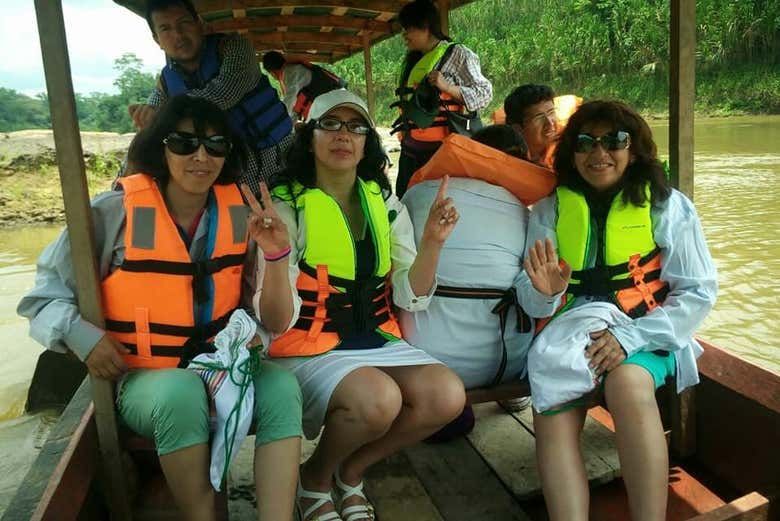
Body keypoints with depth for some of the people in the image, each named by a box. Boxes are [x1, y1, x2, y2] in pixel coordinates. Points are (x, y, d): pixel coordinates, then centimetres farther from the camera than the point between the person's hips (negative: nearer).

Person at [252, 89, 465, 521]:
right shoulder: (287, 207, -7)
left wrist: (432, 242, -15)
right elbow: (278, 322, -14)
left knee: (447, 396, -20)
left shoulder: (385, 204, 7)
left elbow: (410, 298, 1)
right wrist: (277, 255, -32)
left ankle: (351, 470, 7)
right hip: (309, 349, -4)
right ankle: (315, 477, 3)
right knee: (378, 398, -32)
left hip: (376, 341, 5)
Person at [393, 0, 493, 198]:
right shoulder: (411, 61, 18)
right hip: (410, 150, 7)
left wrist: (447, 87, -18)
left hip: (442, 150, -7)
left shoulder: (457, 54, -2)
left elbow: (485, 94, -6)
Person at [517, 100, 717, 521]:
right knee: (552, 408, -28)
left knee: (628, 383, -34)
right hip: (572, 335, 2)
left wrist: (629, 336, -17)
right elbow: (533, 304, 6)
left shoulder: (668, 206, 1)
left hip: (646, 337, -1)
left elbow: (698, 292, -2)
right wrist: (544, 294, -20)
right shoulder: (549, 210, 6)